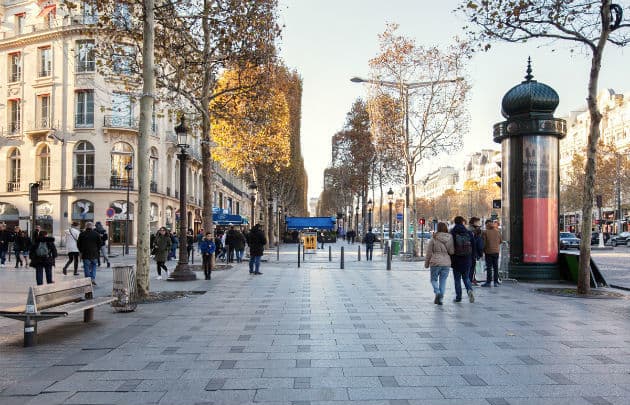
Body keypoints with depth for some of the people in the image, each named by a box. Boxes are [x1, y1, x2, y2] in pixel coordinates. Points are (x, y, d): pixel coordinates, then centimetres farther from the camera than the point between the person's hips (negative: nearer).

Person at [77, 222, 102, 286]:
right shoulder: (96, 234, 0)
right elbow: (100, 243, 3)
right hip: (94, 254, 1)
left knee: (86, 267, 5)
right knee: (93, 266, 14)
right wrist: (97, 250, 15)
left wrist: (81, 251, 17)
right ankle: (93, 279, 0)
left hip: (85, 254, 0)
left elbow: (78, 244, 5)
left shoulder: (82, 234, 1)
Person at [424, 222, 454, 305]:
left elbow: (429, 252, -2)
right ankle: (440, 298, 9)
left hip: (435, 262, -2)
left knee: (434, 279, 11)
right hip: (446, 263, 2)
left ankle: (437, 292, -13)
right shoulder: (450, 238, -1)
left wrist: (426, 263, 8)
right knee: (443, 280, 11)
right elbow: (452, 251, -3)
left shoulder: (434, 238, -7)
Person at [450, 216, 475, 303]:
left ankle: (458, 297, 9)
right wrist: (471, 259, 10)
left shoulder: (452, 233, -7)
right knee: (466, 277, 15)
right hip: (467, 260, 2)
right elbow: (473, 247, 3)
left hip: (456, 260, -2)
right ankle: (469, 290, -11)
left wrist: (450, 260, -1)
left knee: (457, 278, 7)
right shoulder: (469, 233, 1)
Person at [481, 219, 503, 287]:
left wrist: (483, 250, 5)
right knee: (496, 267, 9)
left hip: (488, 252, -4)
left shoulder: (485, 232, -10)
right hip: (496, 251, 4)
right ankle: (496, 282, 10)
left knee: (489, 267, 0)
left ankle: (488, 282, 1)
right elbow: (501, 241, 12)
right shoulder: (498, 231, 3)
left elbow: (483, 243, -9)